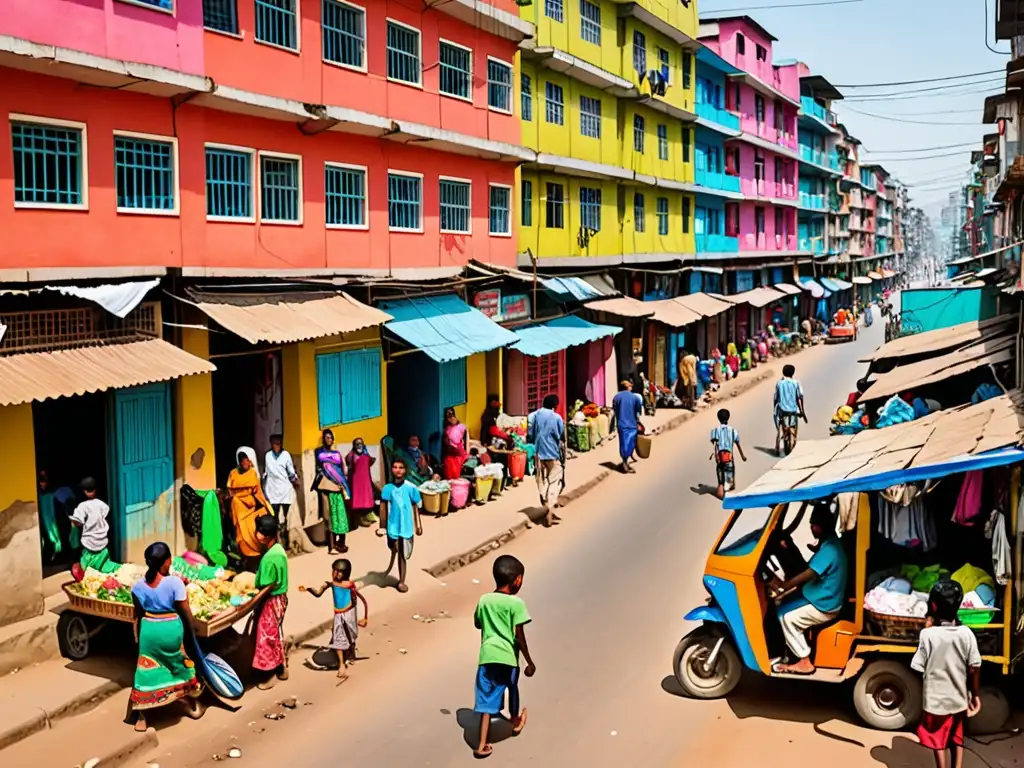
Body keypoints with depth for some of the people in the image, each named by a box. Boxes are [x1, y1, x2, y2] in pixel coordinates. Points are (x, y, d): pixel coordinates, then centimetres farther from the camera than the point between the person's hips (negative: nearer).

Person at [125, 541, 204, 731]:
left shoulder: (139, 586, -5)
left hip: (149, 630, 2)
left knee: (147, 671, 11)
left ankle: (140, 717, 15)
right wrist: (192, 630, 2)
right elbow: (185, 612, -13)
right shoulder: (175, 582, -18)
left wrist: (138, 636, 17)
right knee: (182, 666, 17)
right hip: (172, 629, -2)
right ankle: (194, 705, 33)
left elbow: (138, 614, 5)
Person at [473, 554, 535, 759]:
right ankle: (515, 721, 48)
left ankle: (482, 744, -2)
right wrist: (530, 662, -4)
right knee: (512, 688, 24)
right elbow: (519, 636, -11)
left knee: (487, 698, 5)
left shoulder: (483, 601, 5)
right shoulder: (516, 603, -10)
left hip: (487, 656, 3)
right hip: (508, 657, -3)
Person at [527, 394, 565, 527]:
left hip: (539, 453, 3)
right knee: (554, 482, 1)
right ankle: (549, 511, -13)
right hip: (553, 453, -3)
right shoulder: (556, 417, -7)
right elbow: (562, 437, -1)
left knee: (542, 482, 11)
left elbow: (529, 436, -2)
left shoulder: (534, 416, 0)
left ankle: (548, 511, 16)